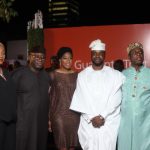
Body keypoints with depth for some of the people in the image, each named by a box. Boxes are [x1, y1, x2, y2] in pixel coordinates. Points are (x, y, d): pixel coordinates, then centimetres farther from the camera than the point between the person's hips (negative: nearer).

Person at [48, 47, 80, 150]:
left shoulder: (76, 75, 7)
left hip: (75, 115, 3)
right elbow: (49, 97, 0)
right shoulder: (53, 75, 0)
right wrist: (49, 118, -3)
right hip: (59, 115, -2)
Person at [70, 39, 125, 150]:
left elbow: (115, 99, -4)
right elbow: (81, 100, 1)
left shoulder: (116, 75, 2)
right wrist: (91, 117, -8)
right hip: (88, 123, 1)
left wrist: (102, 116, -11)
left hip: (109, 123, -1)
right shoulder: (82, 75, 6)